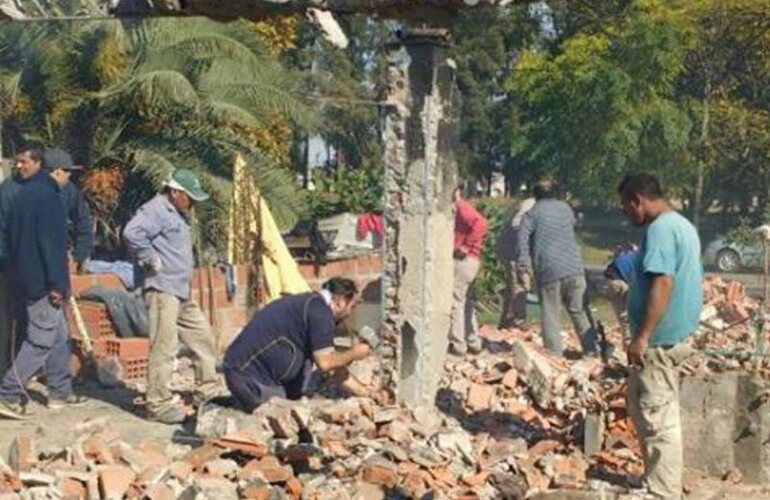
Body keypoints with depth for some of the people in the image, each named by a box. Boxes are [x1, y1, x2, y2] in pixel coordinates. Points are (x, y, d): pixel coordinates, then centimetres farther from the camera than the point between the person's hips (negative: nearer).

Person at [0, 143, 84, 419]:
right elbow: (53, 242, -19)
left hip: (25, 279, 9)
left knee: (58, 335, 17)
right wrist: (57, 283, -19)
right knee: (42, 339, -6)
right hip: (41, 281, -9)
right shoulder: (45, 195, -16)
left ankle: (61, 392, 22)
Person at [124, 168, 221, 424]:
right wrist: (151, 261, -20)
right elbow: (132, 233, -30)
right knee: (164, 348, -9)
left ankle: (207, 392, 25)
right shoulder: (156, 209, -13)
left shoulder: (177, 214, 20)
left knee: (202, 338, 15)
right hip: (162, 290, -11)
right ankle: (159, 405, -4)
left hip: (182, 292, 11)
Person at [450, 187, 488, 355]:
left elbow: (480, 223, -27)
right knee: (465, 302, 16)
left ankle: (457, 344, 0)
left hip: (464, 260, -10)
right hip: (469, 261, 10)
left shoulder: (461, 207, -12)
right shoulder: (457, 209, 17)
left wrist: (467, 246, -22)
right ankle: (473, 342, 21)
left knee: (455, 302, -4)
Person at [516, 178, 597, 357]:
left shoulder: (532, 213, 2)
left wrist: (524, 269, -6)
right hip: (574, 268, 4)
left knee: (550, 314, 3)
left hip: (548, 270, -4)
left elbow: (523, 242, -6)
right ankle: (591, 350, 14)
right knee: (578, 311, 14)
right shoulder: (566, 208, 15)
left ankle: (555, 353, -1)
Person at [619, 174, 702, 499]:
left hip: (659, 339, -11)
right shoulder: (681, 225, 15)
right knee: (641, 405, 20)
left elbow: (662, 283, -26)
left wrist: (642, 337, -27)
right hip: (675, 334, 11)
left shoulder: (660, 229, -17)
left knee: (658, 419, -4)